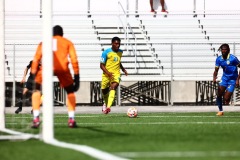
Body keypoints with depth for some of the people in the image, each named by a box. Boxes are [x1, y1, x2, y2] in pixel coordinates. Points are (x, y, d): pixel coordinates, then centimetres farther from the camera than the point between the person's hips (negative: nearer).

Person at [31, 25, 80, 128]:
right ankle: (71, 119, 10)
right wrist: (76, 75, 13)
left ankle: (36, 119, 4)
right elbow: (74, 59, 13)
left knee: (37, 90, 18)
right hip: (62, 68, 0)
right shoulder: (68, 43, 25)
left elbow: (36, 58, 15)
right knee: (70, 91, 21)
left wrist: (33, 73, 12)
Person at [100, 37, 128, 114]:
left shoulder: (120, 52, 8)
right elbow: (102, 65, -9)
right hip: (106, 75, -1)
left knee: (113, 87, -25)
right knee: (104, 91, 9)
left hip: (116, 74, 1)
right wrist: (108, 73, -23)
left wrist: (123, 69, 13)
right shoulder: (106, 52, -9)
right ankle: (105, 103, 45)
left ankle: (108, 107, -39)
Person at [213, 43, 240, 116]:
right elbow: (216, 70, 2)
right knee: (219, 95, -10)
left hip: (232, 80, -4)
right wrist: (214, 77, -21)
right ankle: (220, 111, 8)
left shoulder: (233, 58, -20)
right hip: (224, 78, 4)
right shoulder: (219, 59, -5)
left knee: (226, 99, -10)